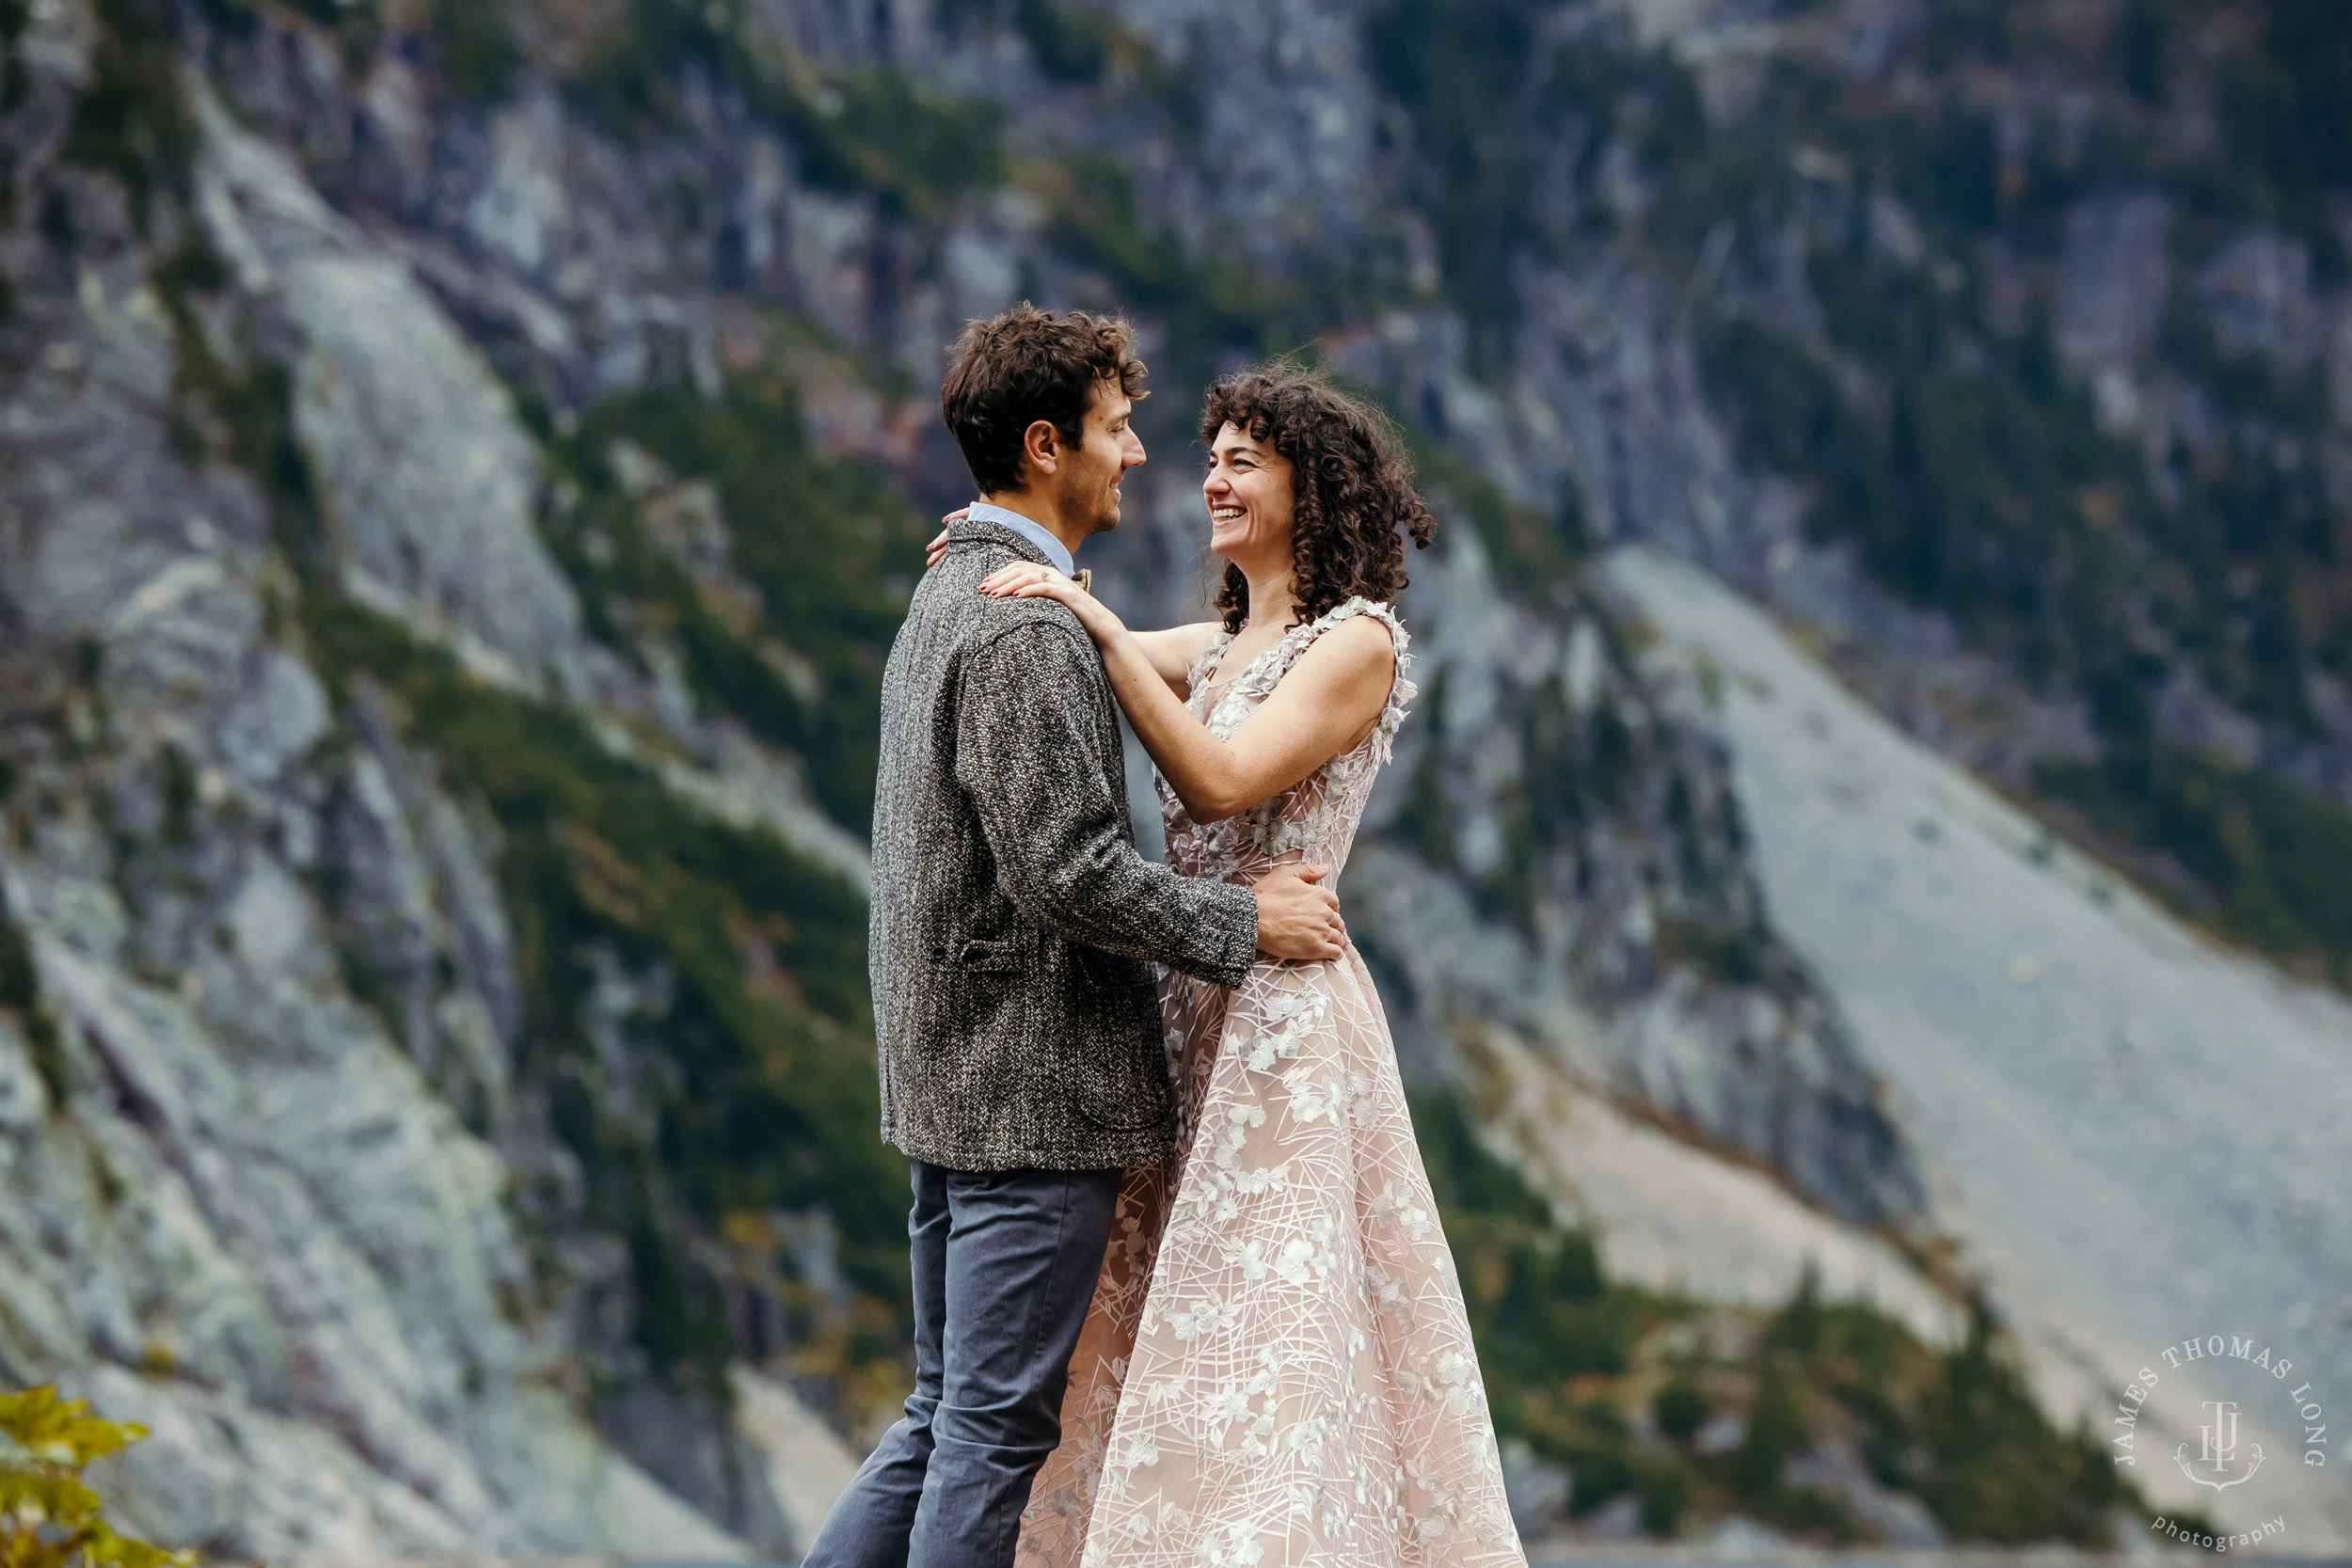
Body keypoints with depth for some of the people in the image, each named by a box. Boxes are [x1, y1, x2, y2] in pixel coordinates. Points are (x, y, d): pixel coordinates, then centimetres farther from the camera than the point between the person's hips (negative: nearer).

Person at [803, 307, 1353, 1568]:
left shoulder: (947, 598, 15)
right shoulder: (1027, 629, -18)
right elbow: (1068, 870, -23)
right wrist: (1242, 922, -12)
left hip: (949, 1082, 10)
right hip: (1034, 1087, -10)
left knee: (948, 1415, 15)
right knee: (997, 1427, -3)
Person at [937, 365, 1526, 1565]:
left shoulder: (1358, 643, -8)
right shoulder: (1220, 646, 16)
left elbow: (1219, 783, -19)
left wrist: (1100, 625, -17)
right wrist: (1010, 558, 5)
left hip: (1285, 1017, -8)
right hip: (1194, 1015, 8)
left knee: (1274, 1336, -9)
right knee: (1163, 1356, 8)